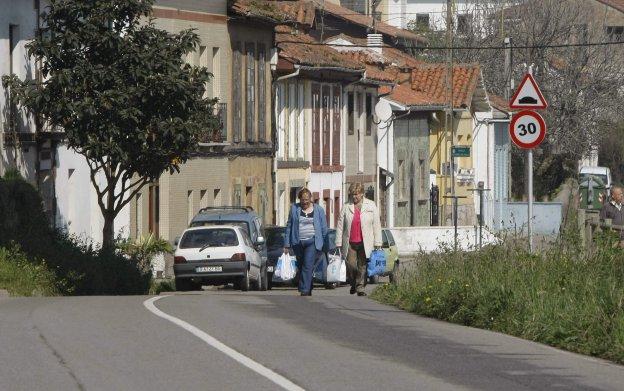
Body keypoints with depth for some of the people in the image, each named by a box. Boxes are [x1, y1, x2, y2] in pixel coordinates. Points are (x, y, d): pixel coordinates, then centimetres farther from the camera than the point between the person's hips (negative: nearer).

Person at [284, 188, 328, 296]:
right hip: (297, 242, 3)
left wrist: (324, 244, 6)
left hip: (312, 242, -3)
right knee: (300, 267, 10)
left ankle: (305, 290, -19)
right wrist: (287, 244, 5)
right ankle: (307, 290, 25)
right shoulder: (294, 209, 8)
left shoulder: (318, 210, 5)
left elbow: (324, 228, 9)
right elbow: (289, 226, 9)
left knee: (308, 266, -15)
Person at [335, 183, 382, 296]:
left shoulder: (371, 206, 7)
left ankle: (360, 287, 5)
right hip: (350, 242, 0)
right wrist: (339, 243, 3)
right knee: (351, 264, -6)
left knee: (363, 266, -2)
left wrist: (377, 242, 1)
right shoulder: (346, 207, 7)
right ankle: (353, 284, 17)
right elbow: (340, 226, 8)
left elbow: (376, 225, 6)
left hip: (365, 243, 0)